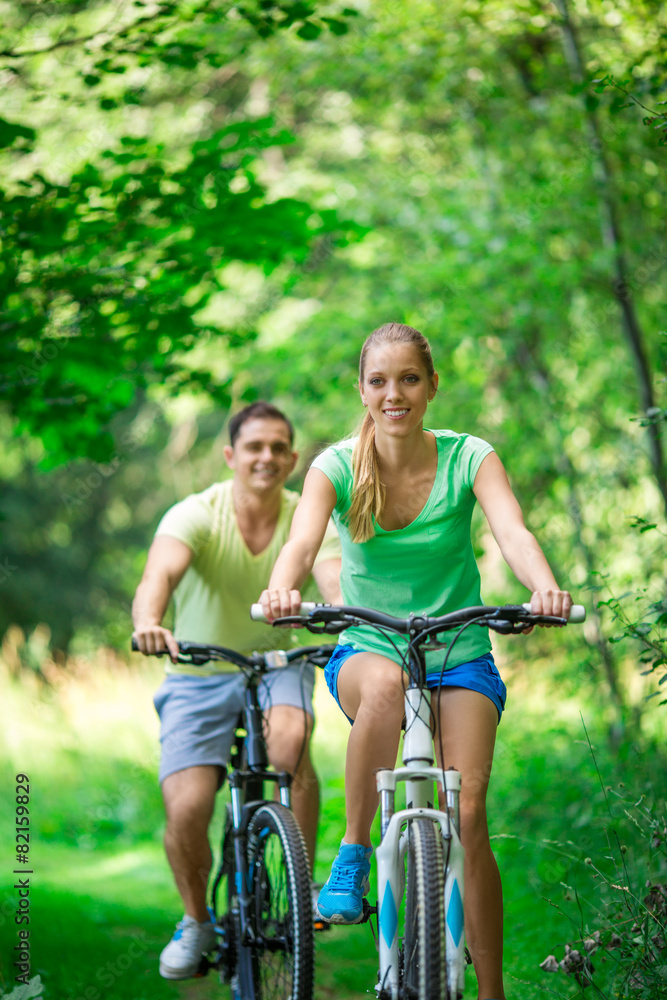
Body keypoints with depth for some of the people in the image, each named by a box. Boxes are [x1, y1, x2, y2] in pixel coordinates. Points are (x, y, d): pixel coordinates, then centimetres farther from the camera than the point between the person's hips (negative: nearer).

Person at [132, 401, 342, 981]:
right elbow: (160, 572, -35)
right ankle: (196, 923, 15)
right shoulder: (196, 515, -16)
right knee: (186, 811, -16)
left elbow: (337, 584, -27)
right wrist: (149, 623, -58)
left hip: (276, 663, 1)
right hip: (198, 676, -1)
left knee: (290, 734, -34)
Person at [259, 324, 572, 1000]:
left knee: (466, 814, -16)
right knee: (384, 684, -38)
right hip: (367, 647, 0)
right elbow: (301, 543, -24)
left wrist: (546, 589, -46)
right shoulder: (337, 467, -7)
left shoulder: (468, 458, -8)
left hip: (460, 655, 0)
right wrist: (281, 589, -48)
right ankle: (353, 854, -22)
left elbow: (514, 534, -24)